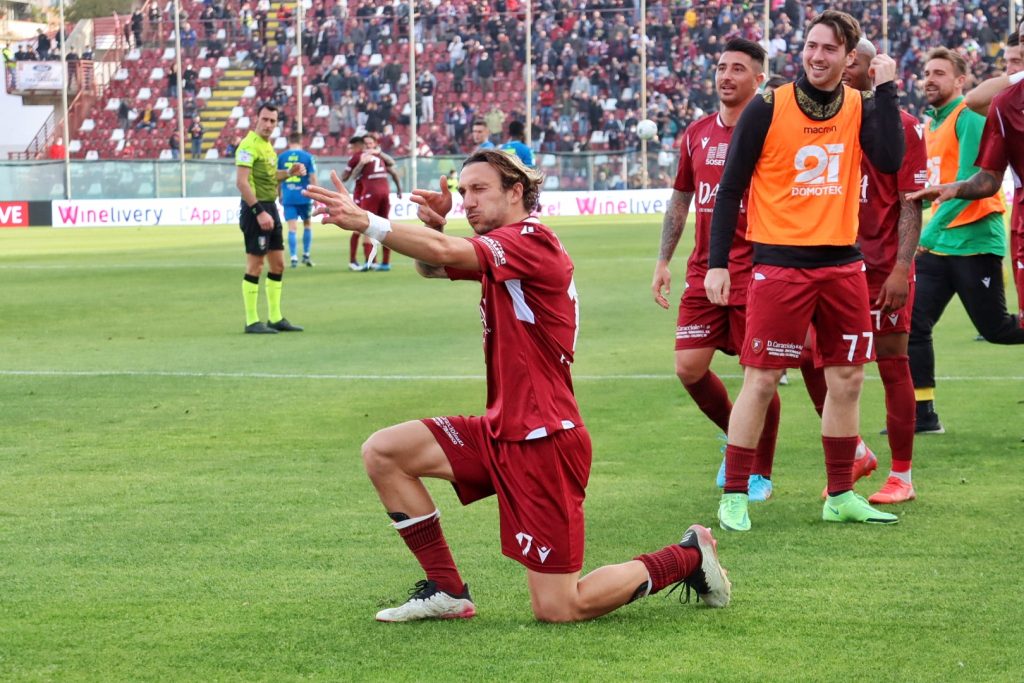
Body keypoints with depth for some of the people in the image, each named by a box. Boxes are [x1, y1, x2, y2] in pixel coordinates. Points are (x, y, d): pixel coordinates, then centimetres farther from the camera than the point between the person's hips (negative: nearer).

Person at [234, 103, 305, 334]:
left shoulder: (267, 145, 15)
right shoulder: (249, 145, -14)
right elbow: (241, 181, -21)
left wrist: (289, 173, 12)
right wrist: (259, 211, -25)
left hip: (270, 207, 10)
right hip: (255, 209, -10)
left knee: (277, 264, 12)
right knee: (255, 265, -6)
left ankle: (275, 318, 19)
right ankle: (252, 322, -1)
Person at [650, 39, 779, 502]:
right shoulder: (697, 134, 10)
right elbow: (679, 201, 19)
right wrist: (663, 262, 14)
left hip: (756, 273, -5)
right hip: (704, 272, 5)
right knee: (689, 367, -1)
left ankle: (760, 474, 15)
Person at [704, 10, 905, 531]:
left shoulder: (862, 108, 5)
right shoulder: (768, 108, -6)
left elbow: (889, 161, -13)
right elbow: (730, 188, -3)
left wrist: (885, 89, -11)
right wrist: (717, 263, -8)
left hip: (842, 264, 4)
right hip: (780, 265, -4)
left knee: (846, 379, 8)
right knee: (761, 381, -4)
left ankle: (841, 496, 19)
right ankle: (734, 497, 4)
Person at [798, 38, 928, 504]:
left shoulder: (900, 127, -4)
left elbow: (911, 204, -7)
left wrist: (901, 268, -16)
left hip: (883, 266, -5)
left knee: (892, 364, -1)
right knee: (812, 360, 0)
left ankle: (901, 476, 8)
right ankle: (855, 454, 18)